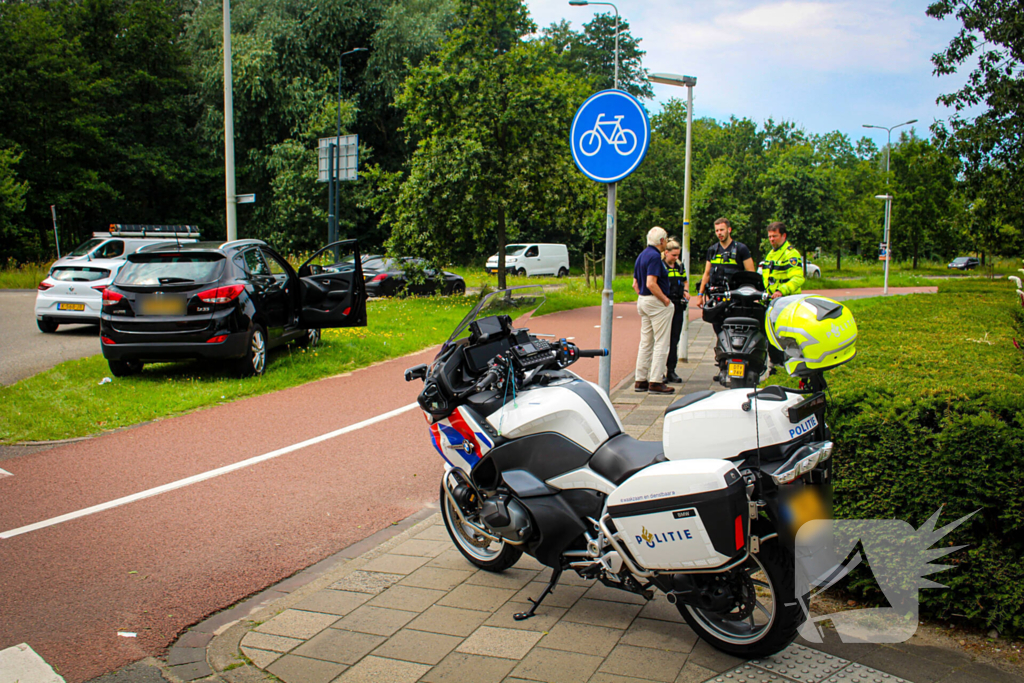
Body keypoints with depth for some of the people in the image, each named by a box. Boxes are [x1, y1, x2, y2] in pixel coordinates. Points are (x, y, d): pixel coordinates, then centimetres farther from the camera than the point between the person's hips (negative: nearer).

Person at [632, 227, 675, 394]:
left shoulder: (641, 255, 14)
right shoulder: (655, 256, -16)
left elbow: (635, 284, 18)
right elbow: (651, 283, -25)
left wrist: (642, 297, 17)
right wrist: (665, 299, -16)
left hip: (643, 301, 10)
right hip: (657, 303, -10)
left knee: (645, 342, 13)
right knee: (661, 343, -5)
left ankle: (640, 380, 16)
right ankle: (655, 382, -5)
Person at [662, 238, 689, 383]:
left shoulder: (680, 266, 14)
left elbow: (685, 281, 29)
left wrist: (686, 291, 8)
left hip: (678, 306, 6)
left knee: (675, 339, 8)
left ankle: (671, 371, 15)